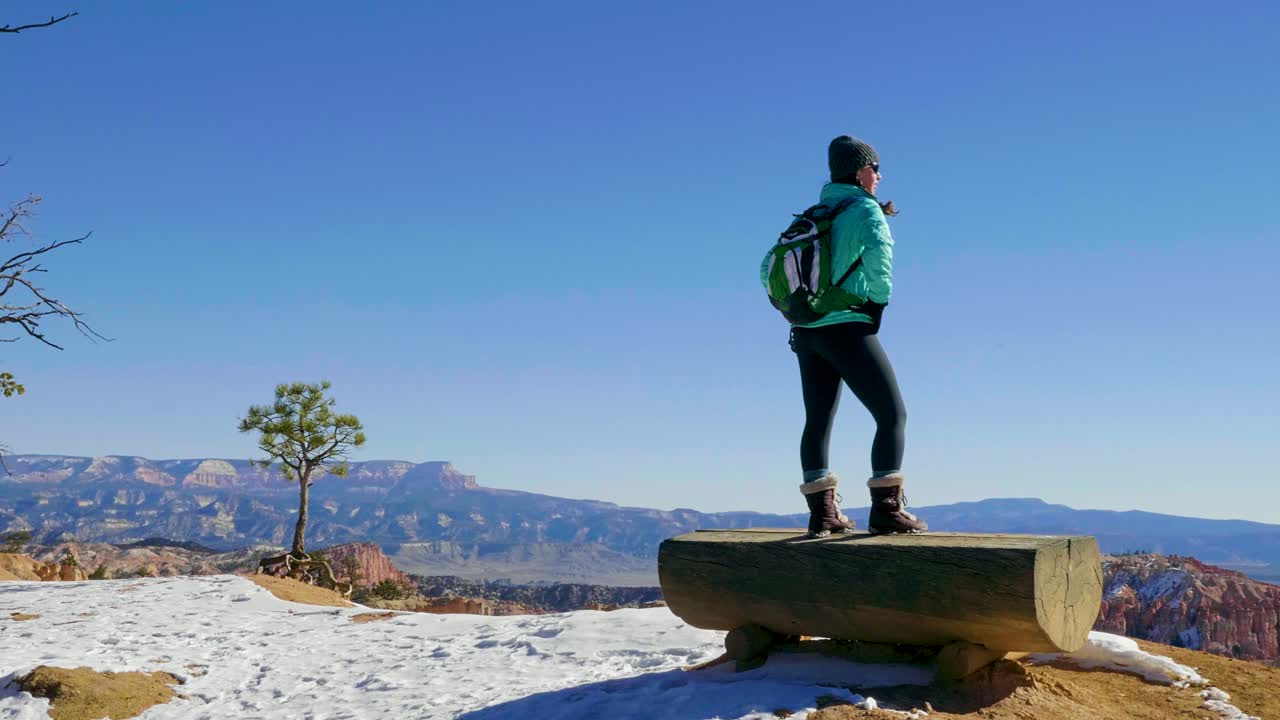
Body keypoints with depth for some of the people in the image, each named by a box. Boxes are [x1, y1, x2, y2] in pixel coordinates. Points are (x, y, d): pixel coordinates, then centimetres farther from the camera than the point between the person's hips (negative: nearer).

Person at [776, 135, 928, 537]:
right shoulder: (866, 209, -3)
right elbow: (878, 251, -23)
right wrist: (880, 299, -9)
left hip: (806, 332, 7)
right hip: (847, 327, -7)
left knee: (818, 421, 9)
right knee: (892, 415, -1)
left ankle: (822, 512, 9)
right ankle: (886, 508, -8)